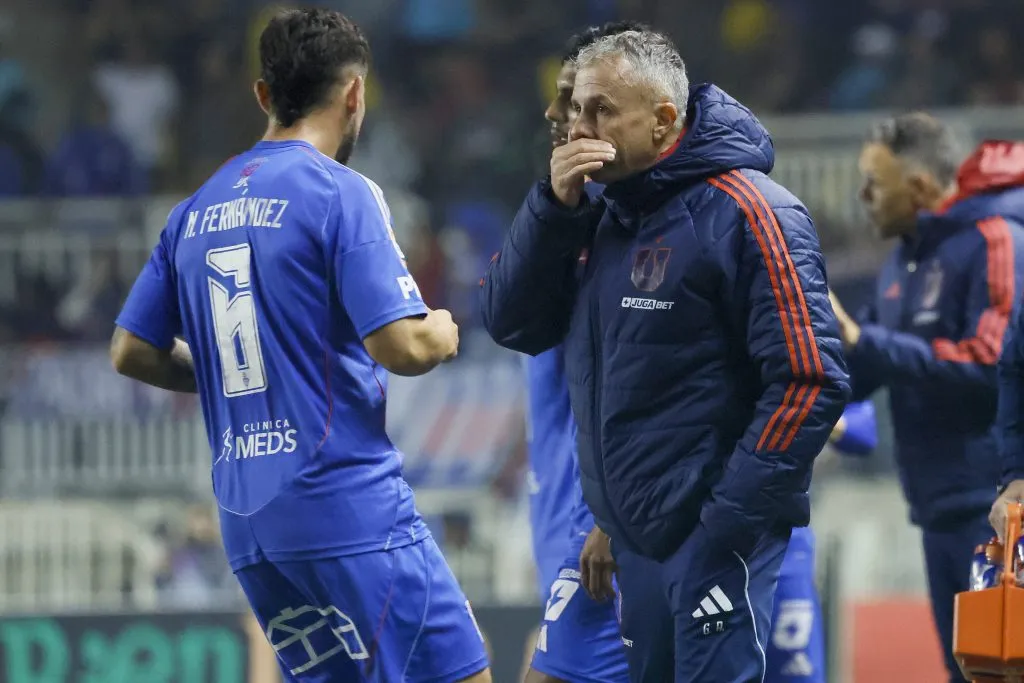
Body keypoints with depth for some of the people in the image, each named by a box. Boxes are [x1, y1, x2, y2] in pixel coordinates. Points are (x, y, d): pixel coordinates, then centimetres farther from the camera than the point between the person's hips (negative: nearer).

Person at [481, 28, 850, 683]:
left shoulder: (743, 212, -13)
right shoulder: (601, 217, 12)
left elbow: (809, 379, -18)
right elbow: (513, 324, 8)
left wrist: (729, 520, -19)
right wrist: (554, 206, -6)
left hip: (715, 535, -8)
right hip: (636, 534, 8)